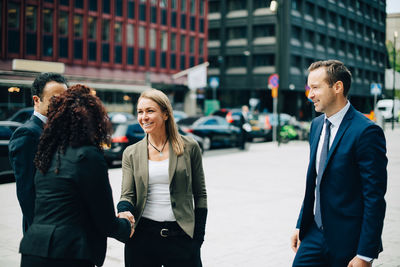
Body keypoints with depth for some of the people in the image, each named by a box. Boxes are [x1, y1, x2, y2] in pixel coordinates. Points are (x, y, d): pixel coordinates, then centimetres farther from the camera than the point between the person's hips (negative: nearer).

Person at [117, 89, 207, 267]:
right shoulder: (131, 153, 6)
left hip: (181, 235, -1)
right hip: (143, 235, 2)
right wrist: (125, 211, -19)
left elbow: (200, 195, 6)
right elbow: (127, 194, 4)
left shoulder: (189, 147, 2)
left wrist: (198, 235, 1)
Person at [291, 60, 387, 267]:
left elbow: (375, 198, -17)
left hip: (346, 242, -6)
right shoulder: (317, 124, 8)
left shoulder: (366, 132, -16)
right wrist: (301, 225, 14)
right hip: (315, 234, 6)